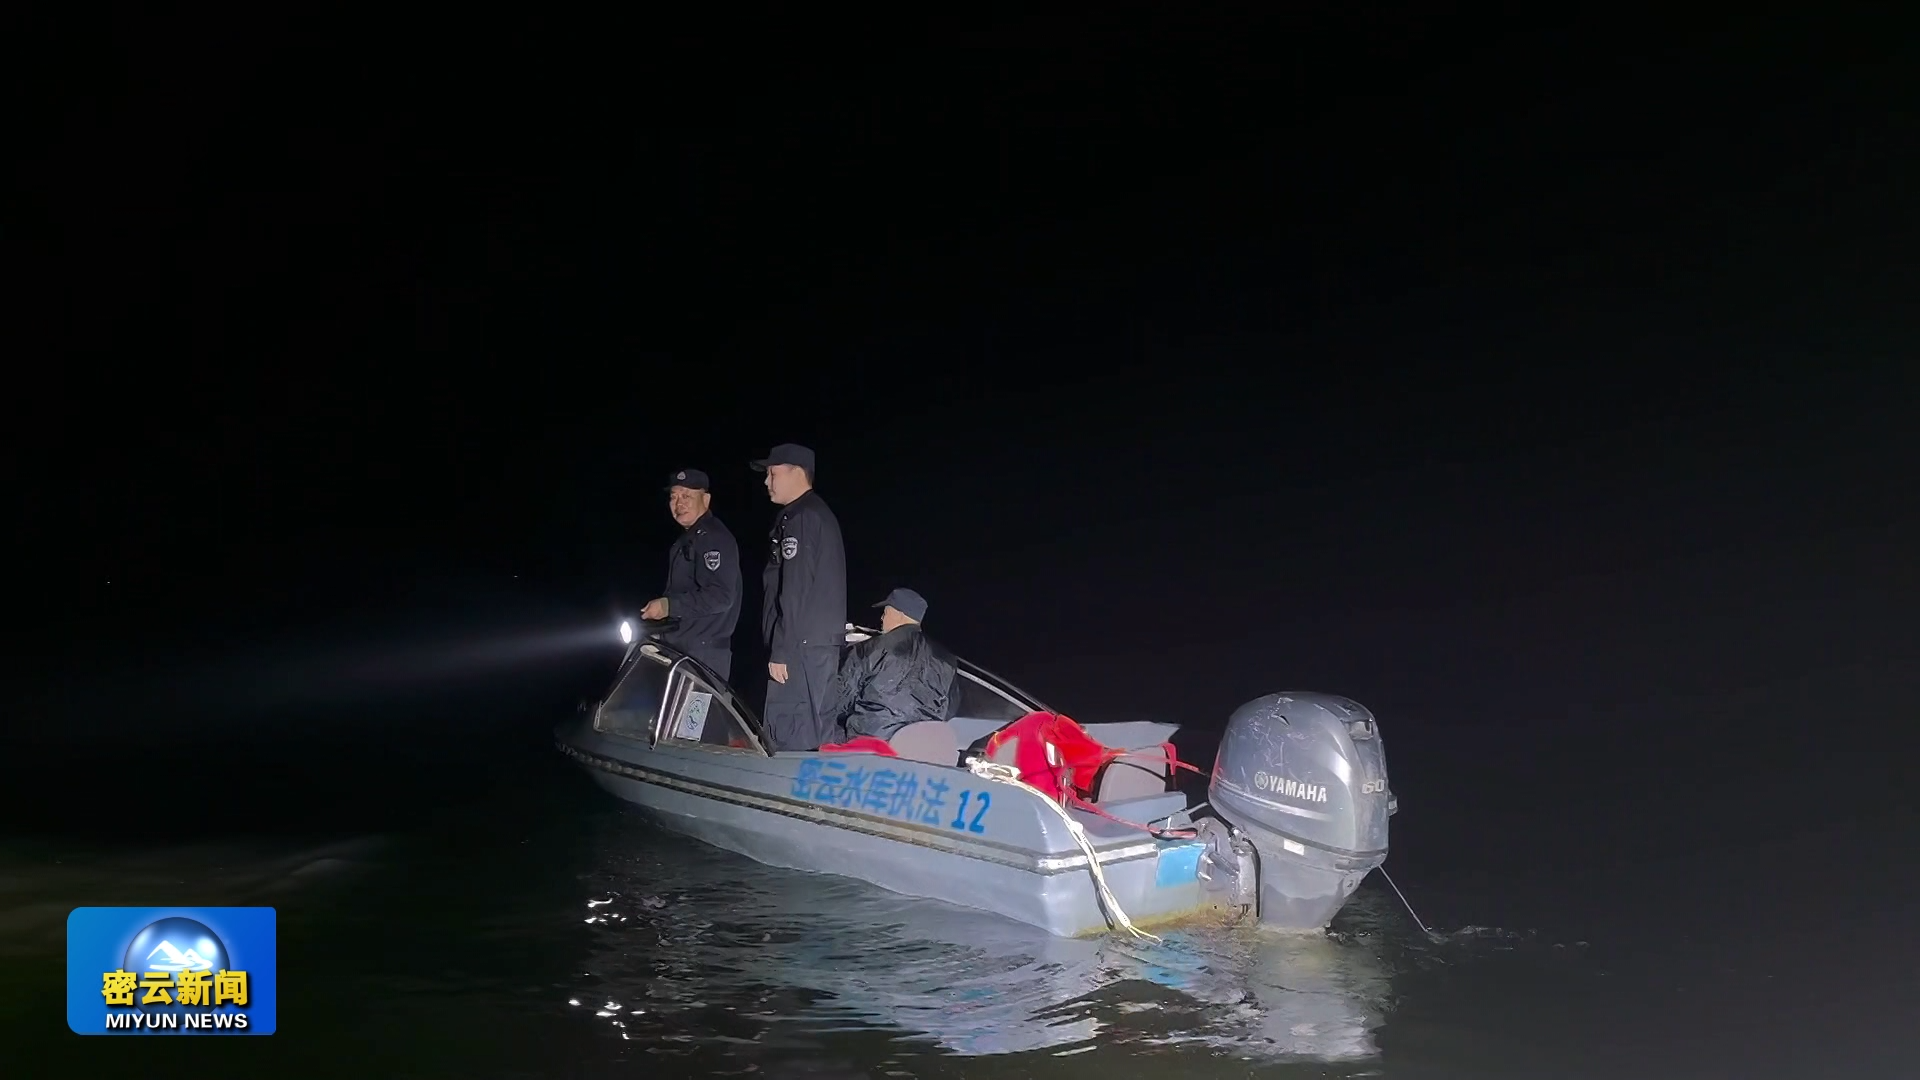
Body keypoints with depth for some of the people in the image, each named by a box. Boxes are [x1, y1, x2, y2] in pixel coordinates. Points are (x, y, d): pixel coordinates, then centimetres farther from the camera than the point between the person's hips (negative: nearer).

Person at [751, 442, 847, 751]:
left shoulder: (802, 518, -12)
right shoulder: (817, 515, 21)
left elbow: (796, 590, -19)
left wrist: (781, 650, -18)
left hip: (803, 646, -10)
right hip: (817, 643, 10)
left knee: (790, 735, -11)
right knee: (812, 731, 10)